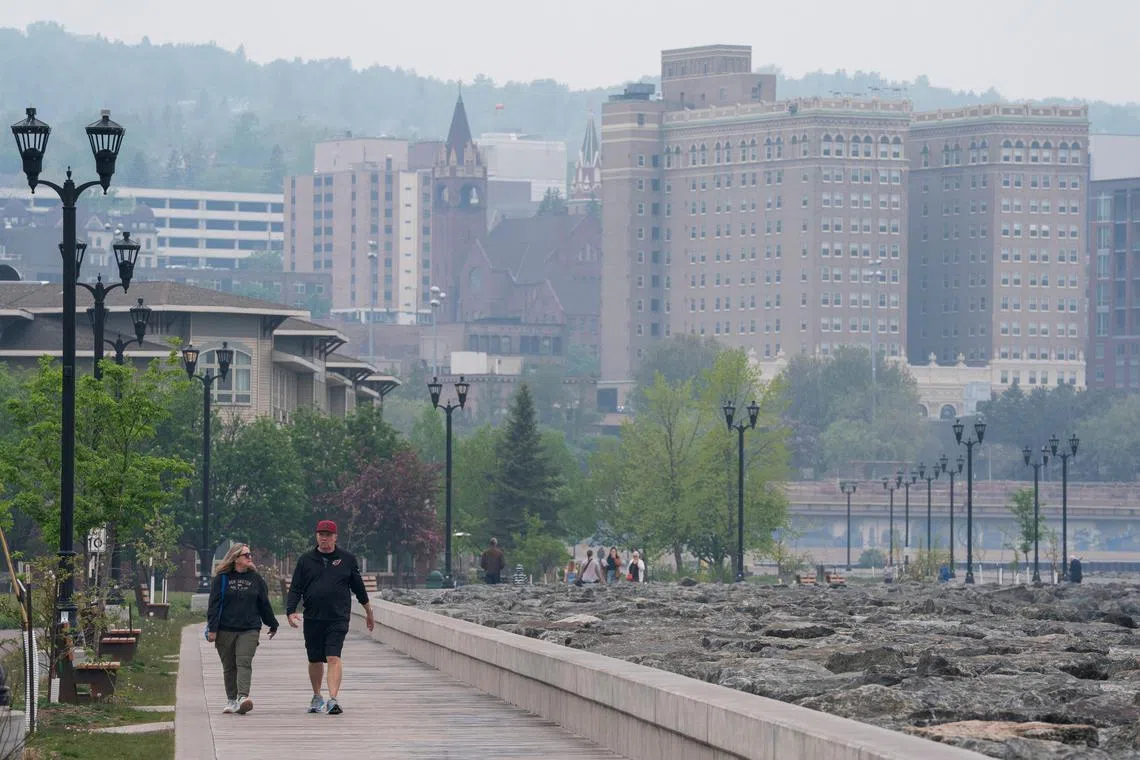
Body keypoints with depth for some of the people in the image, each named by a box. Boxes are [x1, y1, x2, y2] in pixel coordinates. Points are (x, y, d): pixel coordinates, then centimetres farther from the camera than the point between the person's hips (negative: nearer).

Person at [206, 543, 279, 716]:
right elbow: (214, 604, 0)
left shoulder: (255, 579, 9)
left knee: (244, 662, -16)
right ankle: (231, 700, 18)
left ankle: (243, 698, -27)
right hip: (225, 630, 0)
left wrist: (272, 624, 24)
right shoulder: (222, 578, 2)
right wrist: (212, 628, -6)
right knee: (229, 667, 7)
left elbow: (264, 603, 17)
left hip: (249, 630, 0)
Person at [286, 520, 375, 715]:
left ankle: (333, 699, -22)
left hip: (338, 619, -2)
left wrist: (368, 612, 22)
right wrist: (291, 611, -8)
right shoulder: (305, 560, 8)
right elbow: (295, 589, 7)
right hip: (312, 619, 2)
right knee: (315, 660, 12)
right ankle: (317, 697, 31)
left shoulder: (346, 559, 6)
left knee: (334, 658, -15)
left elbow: (358, 587, 15)